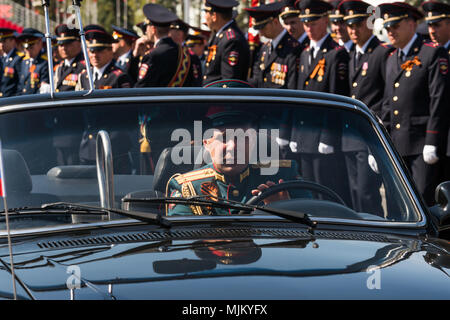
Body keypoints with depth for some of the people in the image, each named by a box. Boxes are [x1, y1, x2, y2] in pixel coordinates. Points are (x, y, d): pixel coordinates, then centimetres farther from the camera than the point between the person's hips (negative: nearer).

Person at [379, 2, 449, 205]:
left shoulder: (433, 54, -5)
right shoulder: (391, 60, 18)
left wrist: (432, 143, -16)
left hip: (422, 145, -7)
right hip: (397, 146, 7)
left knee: (423, 202, -10)